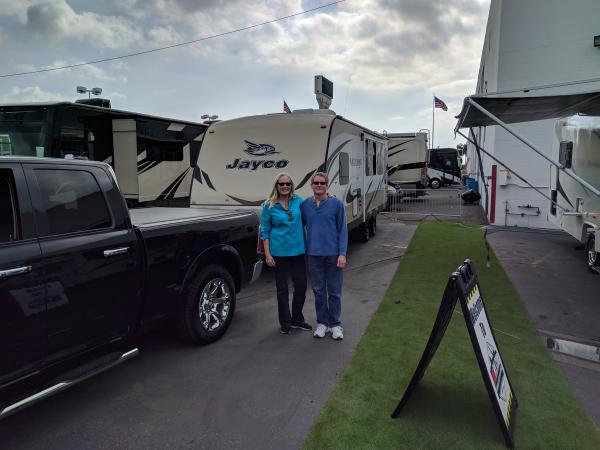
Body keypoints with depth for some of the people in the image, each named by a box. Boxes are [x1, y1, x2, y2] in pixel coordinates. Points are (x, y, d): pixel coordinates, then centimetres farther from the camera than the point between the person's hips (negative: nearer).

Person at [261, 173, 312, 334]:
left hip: (298, 250, 3)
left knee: (301, 285, 8)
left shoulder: (298, 200, 3)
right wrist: (267, 254, -6)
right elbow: (265, 230, 0)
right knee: (282, 288, 7)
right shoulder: (269, 206, -3)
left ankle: (297, 320, 28)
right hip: (279, 252, -3)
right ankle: (285, 323, 22)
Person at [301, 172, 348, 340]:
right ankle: (322, 323, 26)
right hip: (313, 255, 2)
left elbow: (342, 230, -3)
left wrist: (342, 253, -9)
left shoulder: (336, 203, -2)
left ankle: (335, 324, 21)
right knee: (318, 291, 12)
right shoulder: (305, 204, 4)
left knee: (334, 291, 7)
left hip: (333, 254, -2)